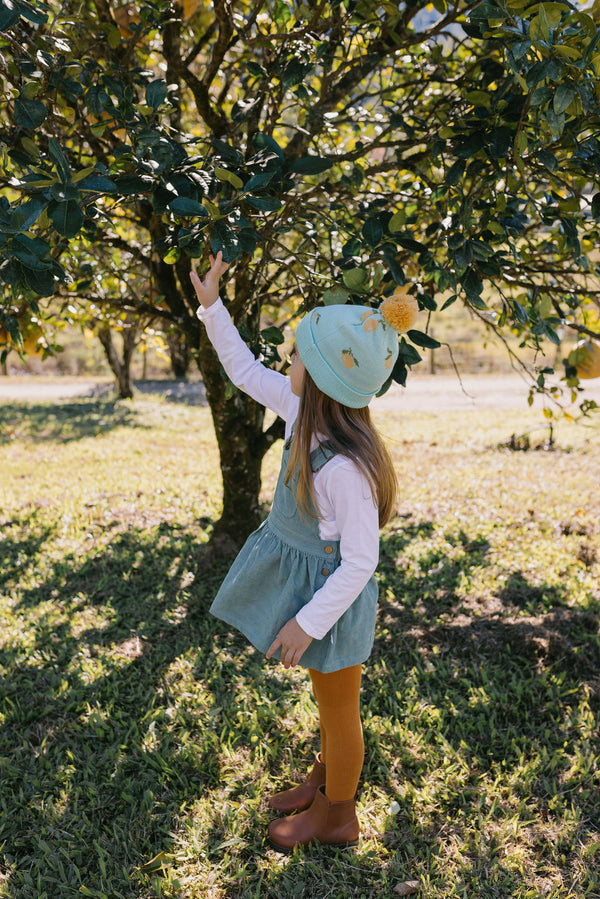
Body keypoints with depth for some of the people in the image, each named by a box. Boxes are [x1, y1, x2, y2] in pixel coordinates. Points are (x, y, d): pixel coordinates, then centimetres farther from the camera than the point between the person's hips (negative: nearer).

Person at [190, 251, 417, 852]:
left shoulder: (346, 468, -34)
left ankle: (336, 816, 41)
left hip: (330, 592, -8)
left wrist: (307, 622, -20)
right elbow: (245, 372, 5)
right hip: (299, 572, 8)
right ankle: (326, 779, 54)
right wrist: (211, 308, 5)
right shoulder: (306, 414, -10)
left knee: (338, 709, 16)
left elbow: (360, 562, -26)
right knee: (327, 701, 29)